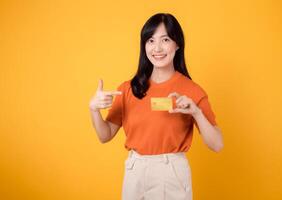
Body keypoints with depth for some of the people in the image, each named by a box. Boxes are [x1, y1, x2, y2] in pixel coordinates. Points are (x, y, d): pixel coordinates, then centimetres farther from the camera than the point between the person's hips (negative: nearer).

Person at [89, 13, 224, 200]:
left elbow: (217, 145, -9)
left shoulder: (192, 90, -8)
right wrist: (94, 109, -14)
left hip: (172, 174, -2)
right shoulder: (128, 88, -1)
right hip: (134, 173, 3)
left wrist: (196, 113, -24)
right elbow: (105, 136, 4)